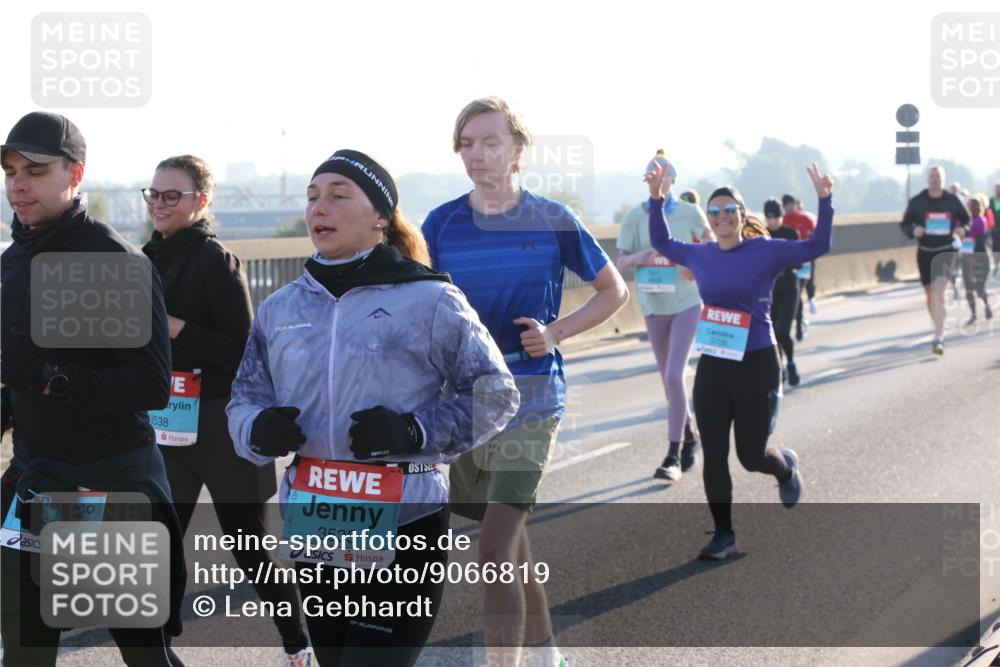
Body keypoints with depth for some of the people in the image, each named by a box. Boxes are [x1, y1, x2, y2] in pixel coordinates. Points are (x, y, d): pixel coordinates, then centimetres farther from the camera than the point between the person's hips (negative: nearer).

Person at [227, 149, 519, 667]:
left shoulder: (429, 301, -7)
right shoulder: (280, 309, 8)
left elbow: (494, 393, -3)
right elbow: (244, 397, 14)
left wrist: (414, 432, -18)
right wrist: (258, 429, -10)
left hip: (404, 529, -6)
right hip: (312, 529, 6)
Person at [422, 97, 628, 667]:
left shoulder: (553, 221, -4)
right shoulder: (441, 224, 2)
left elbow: (613, 290, 7)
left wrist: (557, 332, -8)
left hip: (530, 400, -4)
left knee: (495, 552, -16)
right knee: (510, 537, 19)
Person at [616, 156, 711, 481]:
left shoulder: (689, 213, -5)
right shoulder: (635, 217, -2)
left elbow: (711, 245, 9)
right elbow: (620, 262, -1)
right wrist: (639, 256, -22)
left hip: (687, 303, -3)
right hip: (653, 305, 3)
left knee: (674, 376, -15)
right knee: (668, 379, 13)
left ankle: (673, 455, -12)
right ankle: (689, 438, 34)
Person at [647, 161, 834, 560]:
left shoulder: (765, 251, -7)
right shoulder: (700, 256, 5)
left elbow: (818, 246, -10)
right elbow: (662, 242, 22)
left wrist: (824, 201, -20)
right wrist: (657, 200, 13)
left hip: (757, 365, -4)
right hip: (711, 367, 4)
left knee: (752, 456, 5)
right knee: (713, 456, 1)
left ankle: (786, 469, 41)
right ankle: (724, 536, 12)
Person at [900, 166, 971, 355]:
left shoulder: (952, 201, -1)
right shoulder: (917, 202, 0)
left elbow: (966, 219, 12)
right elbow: (905, 223, 5)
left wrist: (962, 229, -10)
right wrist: (913, 230, -17)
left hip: (946, 252, -3)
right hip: (925, 252, 3)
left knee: (938, 293, -19)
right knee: (930, 295, 13)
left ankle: (938, 339, -22)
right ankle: (939, 331, 34)